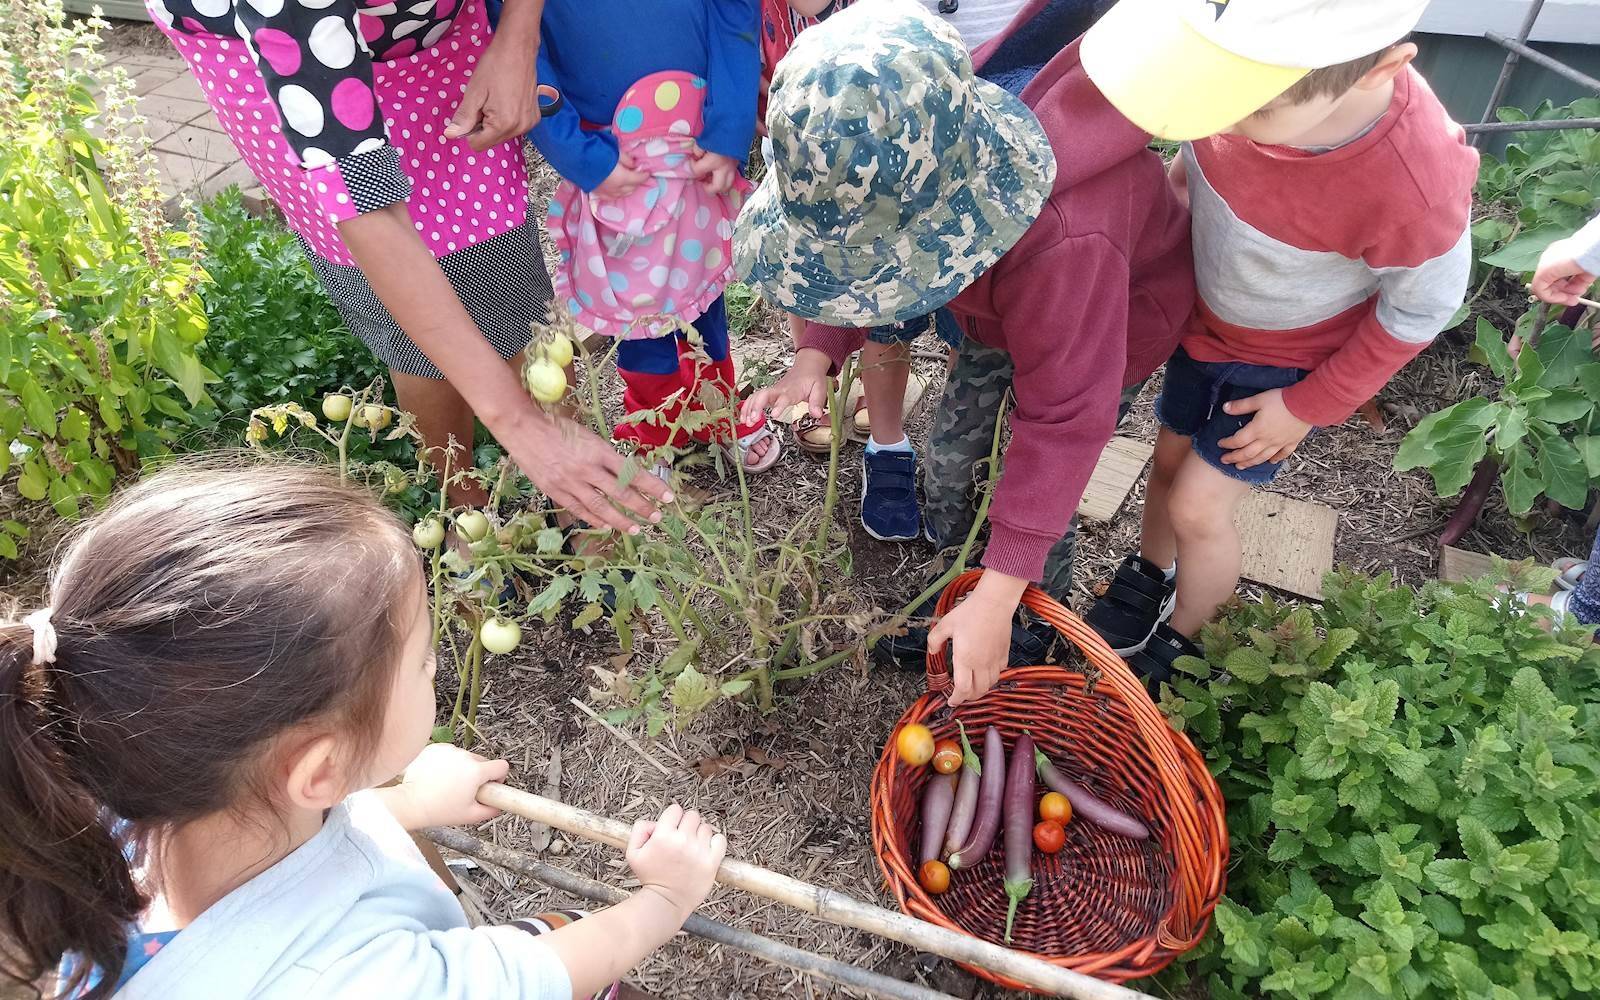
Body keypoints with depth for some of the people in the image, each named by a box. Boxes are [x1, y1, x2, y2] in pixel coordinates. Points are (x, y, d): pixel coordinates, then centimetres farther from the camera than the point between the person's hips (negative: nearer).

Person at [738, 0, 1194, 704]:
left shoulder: (1062, 244, -49)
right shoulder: (889, 163, -31)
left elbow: (1064, 421, -40)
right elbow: (849, 254, -10)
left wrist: (997, 599, -38)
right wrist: (817, 356, -31)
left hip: (1114, 322, -6)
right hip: (1001, 306, 6)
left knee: (1039, 491, -1)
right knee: (949, 450, 14)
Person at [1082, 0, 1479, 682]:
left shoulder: (1416, 187, -39)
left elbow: (1420, 310, -18)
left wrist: (1310, 407, -12)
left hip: (1287, 364, -4)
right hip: (1204, 318, 5)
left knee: (1196, 507, 1)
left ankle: (1179, 644, 29)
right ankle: (1148, 577, 46)